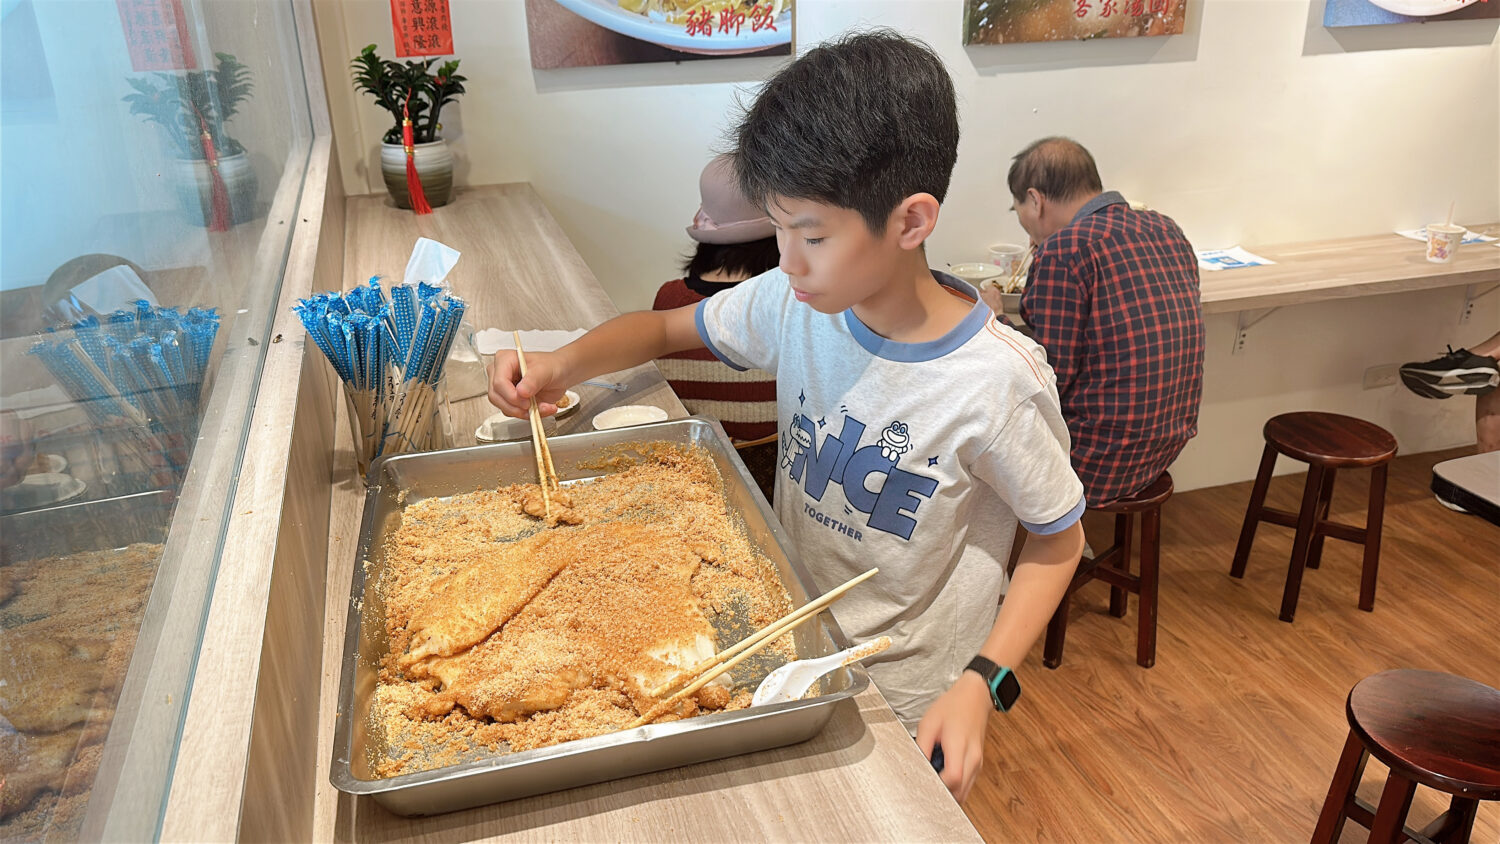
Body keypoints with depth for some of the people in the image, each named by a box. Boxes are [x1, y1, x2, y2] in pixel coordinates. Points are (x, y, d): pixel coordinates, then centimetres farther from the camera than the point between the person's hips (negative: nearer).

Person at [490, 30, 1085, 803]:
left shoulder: (997, 383, -26)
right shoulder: (792, 303, -14)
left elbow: (1059, 541, -12)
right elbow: (665, 328, 3)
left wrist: (981, 684, -22)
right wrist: (563, 366, -15)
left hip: (906, 707, -4)